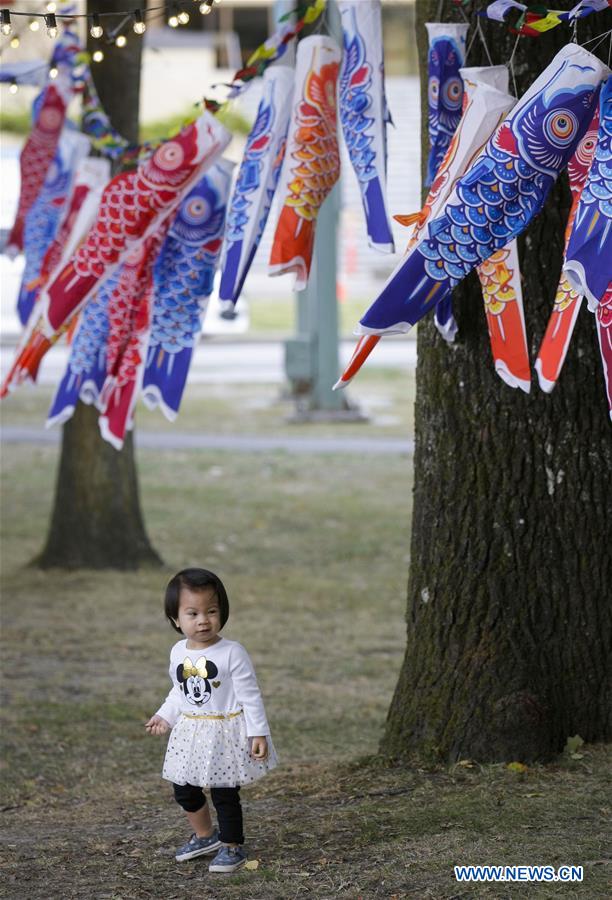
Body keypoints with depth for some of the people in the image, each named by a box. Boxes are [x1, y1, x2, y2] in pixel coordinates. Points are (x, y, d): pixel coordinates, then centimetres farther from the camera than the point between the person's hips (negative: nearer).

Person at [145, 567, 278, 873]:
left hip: (225, 732, -6)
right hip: (190, 732, 6)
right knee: (184, 791, 16)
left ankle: (232, 847, 17)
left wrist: (258, 732, -14)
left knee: (224, 794, 0)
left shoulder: (232, 653, -16)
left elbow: (250, 695, -12)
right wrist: (165, 716, 12)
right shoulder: (178, 653, 2)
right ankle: (205, 836, 38)